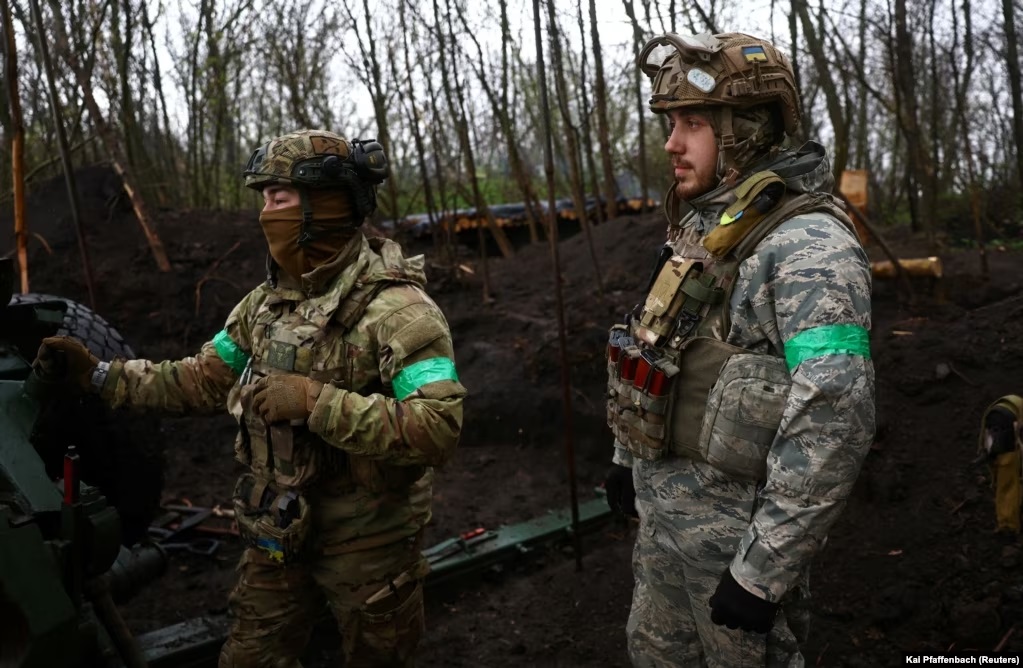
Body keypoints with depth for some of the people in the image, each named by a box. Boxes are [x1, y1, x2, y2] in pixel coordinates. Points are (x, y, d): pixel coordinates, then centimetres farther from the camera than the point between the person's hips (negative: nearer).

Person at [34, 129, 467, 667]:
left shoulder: (397, 309, -23)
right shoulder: (268, 301, 2)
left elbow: (438, 430, -32)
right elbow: (202, 381, 11)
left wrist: (317, 402, -34)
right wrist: (97, 374, 4)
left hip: (369, 543, -6)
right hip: (281, 535, 6)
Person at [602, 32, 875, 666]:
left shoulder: (809, 244, -22)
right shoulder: (700, 227, 7)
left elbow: (835, 420, -28)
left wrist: (763, 571, -25)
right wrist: (628, 455, 21)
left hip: (739, 526, -8)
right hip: (662, 510, 8)